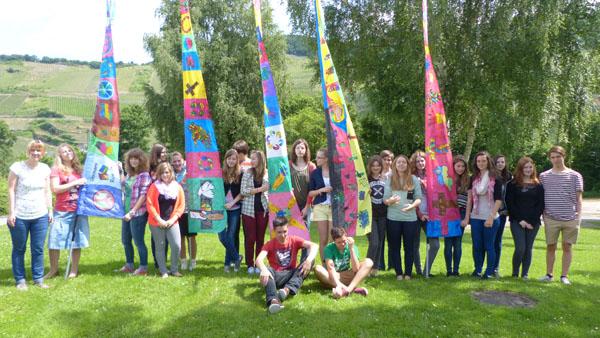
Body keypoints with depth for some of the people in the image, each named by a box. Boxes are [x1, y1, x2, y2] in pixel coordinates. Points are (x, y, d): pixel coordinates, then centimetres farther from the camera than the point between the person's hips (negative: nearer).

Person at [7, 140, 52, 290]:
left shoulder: (45, 169, 6)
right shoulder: (17, 167, -6)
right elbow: (11, 190, -6)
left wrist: (50, 210, 9)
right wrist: (11, 212, -9)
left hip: (40, 216, 3)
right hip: (20, 216, -3)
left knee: (38, 249, 6)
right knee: (19, 249, 8)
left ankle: (38, 278, 16)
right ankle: (20, 280, 19)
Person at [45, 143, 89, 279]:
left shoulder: (78, 169, 13)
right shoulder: (56, 169, -1)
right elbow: (55, 189, -14)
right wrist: (74, 183, -15)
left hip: (79, 210, 3)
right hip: (62, 212, -3)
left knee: (77, 241, 5)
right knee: (54, 241, -2)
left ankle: (74, 270, 15)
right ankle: (54, 270, 14)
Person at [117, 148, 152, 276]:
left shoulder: (145, 175, -11)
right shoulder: (129, 174, 11)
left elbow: (143, 195, -16)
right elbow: (122, 188, 23)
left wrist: (132, 211, -19)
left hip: (138, 213, -8)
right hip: (126, 212, 8)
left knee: (138, 241, -2)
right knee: (125, 240, 16)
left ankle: (143, 268, 10)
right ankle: (129, 265, 30)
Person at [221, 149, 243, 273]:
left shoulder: (240, 174, -1)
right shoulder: (221, 173, 0)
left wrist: (232, 203, -11)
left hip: (235, 208, -1)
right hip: (222, 208, 1)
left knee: (230, 236, 1)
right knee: (222, 236, -4)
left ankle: (228, 263, 16)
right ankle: (236, 257, 15)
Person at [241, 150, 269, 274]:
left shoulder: (267, 174, 3)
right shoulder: (247, 173, 1)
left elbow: (270, 191, 10)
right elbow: (243, 191, -6)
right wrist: (259, 189, -14)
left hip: (263, 209, 1)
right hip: (249, 209, -1)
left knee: (260, 238, 6)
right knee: (250, 238, 1)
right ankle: (250, 265, 12)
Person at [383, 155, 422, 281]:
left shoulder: (414, 179, 5)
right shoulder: (390, 179, 5)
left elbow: (419, 198, 2)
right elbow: (385, 199, 0)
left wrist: (412, 205, -19)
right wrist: (391, 201, -23)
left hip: (410, 217, 0)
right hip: (393, 218, 0)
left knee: (409, 246, 5)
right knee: (395, 246, 5)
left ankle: (408, 273, 15)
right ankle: (398, 273, 15)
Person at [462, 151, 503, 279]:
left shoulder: (495, 179, -4)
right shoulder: (473, 178, 7)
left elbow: (499, 200, -8)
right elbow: (470, 199, 7)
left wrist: (491, 217, -15)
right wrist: (467, 217, 4)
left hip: (490, 218, -3)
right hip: (475, 217, 4)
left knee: (489, 246, 3)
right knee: (477, 246, 9)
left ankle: (489, 271, 14)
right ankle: (477, 269, 22)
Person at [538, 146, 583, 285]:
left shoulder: (575, 176, 4)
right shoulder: (544, 176, 6)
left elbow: (579, 198, 4)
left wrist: (578, 216, -3)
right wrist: (544, 215, 3)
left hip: (570, 218, 0)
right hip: (551, 218, 1)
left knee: (567, 247, 7)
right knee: (550, 246, 7)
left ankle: (564, 276, 16)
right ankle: (549, 274, 19)